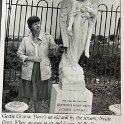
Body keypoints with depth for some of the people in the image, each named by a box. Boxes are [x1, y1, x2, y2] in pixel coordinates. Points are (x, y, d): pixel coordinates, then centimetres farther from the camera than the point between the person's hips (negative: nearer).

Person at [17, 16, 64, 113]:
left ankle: (37, 112, 23)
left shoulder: (47, 37, 0)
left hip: (43, 70, 0)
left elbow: (55, 49, -5)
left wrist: (59, 48, -29)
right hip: (29, 70, 0)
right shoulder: (25, 40, 3)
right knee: (26, 93, 7)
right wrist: (30, 58, -11)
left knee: (39, 94, 8)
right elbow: (19, 54, 5)